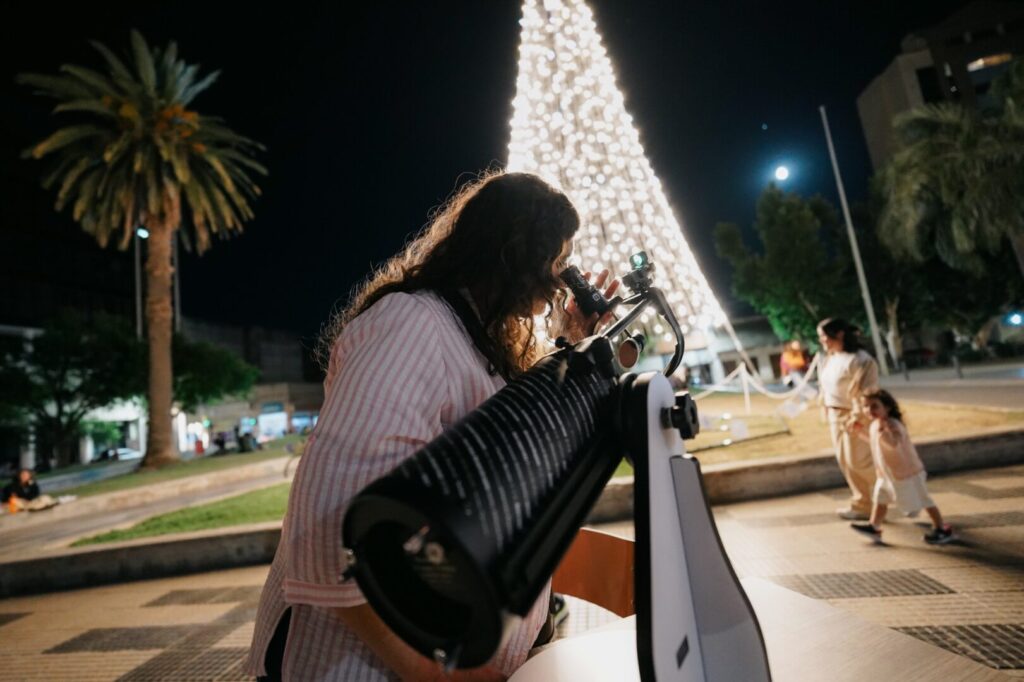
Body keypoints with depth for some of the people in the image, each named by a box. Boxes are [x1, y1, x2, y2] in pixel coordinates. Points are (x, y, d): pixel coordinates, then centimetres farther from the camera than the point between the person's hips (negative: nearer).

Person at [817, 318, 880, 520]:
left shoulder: (859, 359, -19)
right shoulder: (831, 358, 8)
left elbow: (866, 391, -20)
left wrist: (857, 417, -22)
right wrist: (828, 411, 11)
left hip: (854, 417, -9)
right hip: (835, 415, 9)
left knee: (858, 462, 1)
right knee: (845, 461, 15)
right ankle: (862, 503, 28)